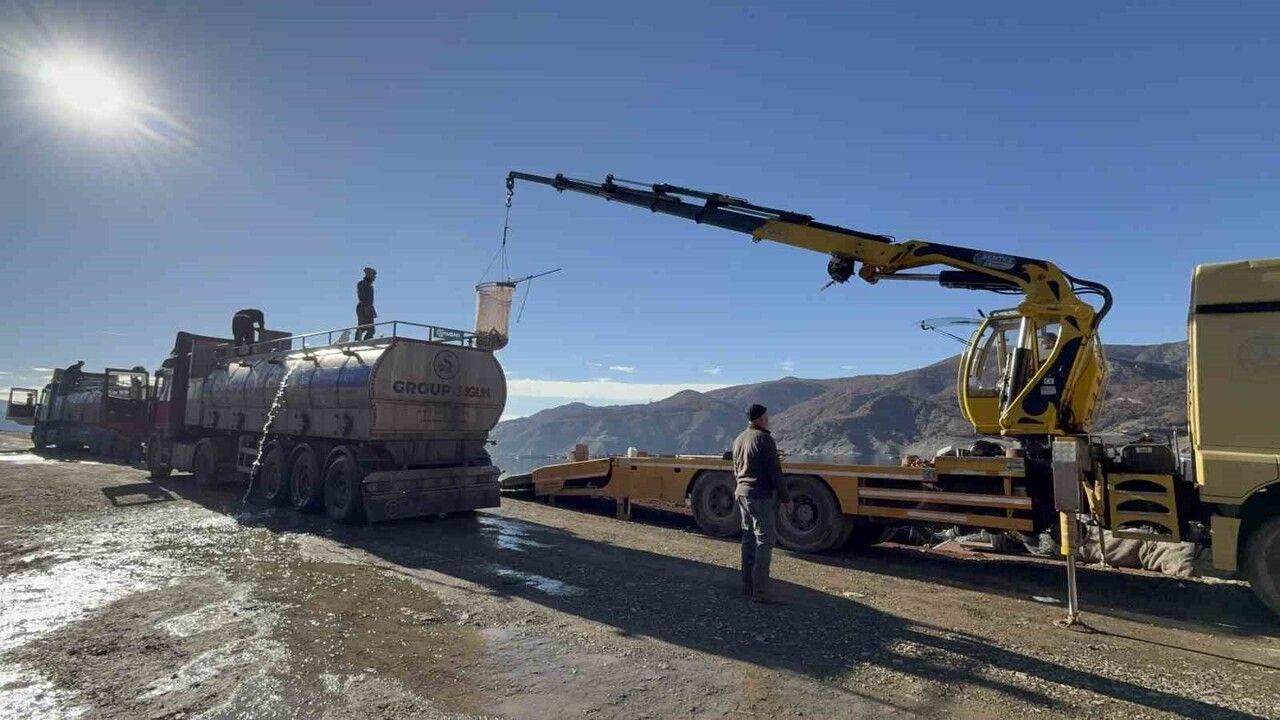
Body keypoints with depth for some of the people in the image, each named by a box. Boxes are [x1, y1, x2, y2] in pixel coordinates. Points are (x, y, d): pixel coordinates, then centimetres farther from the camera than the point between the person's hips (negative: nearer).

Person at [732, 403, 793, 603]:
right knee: (764, 542, -5)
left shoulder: (739, 440, 11)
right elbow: (775, 472, -16)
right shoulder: (764, 439, -15)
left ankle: (747, 586, 21)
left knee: (749, 539, 14)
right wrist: (786, 498, -10)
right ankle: (760, 592, -6)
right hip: (762, 496, -9)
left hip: (743, 494, 9)